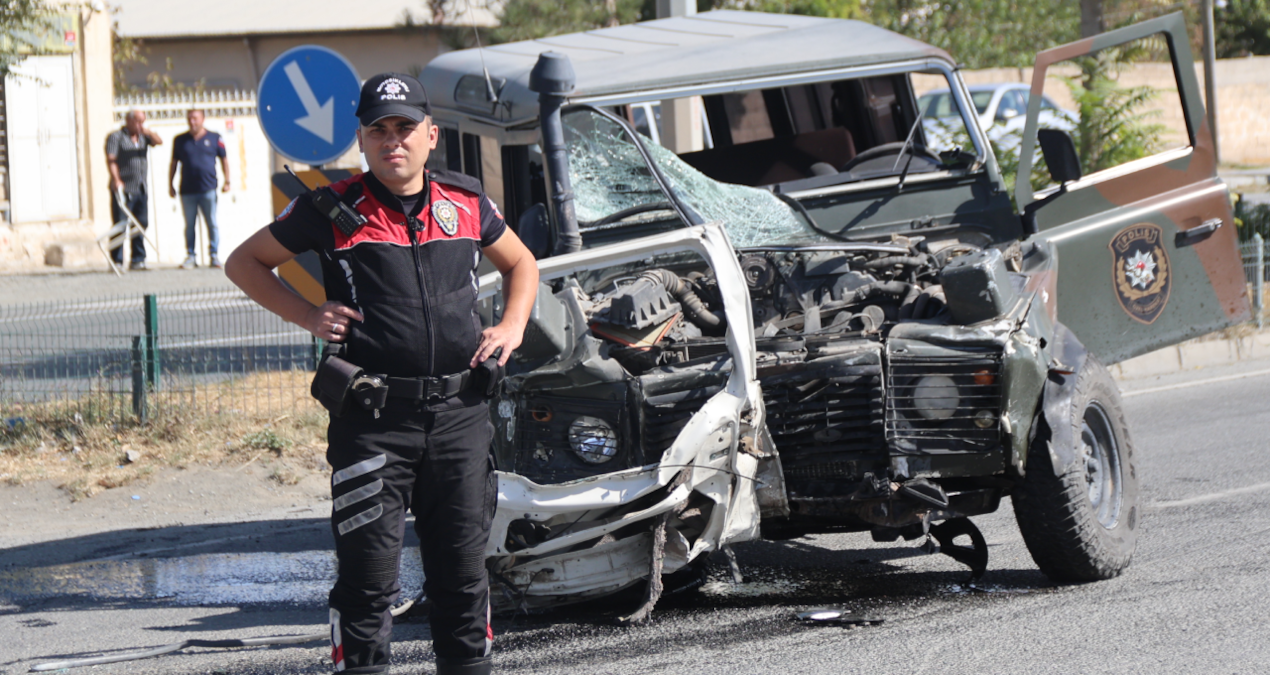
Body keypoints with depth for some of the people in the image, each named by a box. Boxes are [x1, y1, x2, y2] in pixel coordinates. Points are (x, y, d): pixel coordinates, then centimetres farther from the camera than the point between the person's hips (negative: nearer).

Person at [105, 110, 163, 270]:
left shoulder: (143, 136, 17)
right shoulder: (116, 136, -1)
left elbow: (159, 141, 5)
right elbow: (111, 160, -10)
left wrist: (148, 132, -14)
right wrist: (116, 180, -22)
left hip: (140, 189, 6)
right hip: (123, 189, -6)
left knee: (141, 224, 6)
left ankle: (138, 260, 12)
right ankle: (116, 261, -4)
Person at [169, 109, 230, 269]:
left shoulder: (214, 138, 6)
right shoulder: (180, 140, 10)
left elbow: (224, 160, 12)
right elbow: (173, 163, 15)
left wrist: (227, 181, 5)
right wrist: (170, 185, 11)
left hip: (208, 189, -1)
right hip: (187, 191, 1)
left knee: (212, 223, -3)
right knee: (190, 225, 3)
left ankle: (214, 255, 2)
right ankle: (191, 257, 7)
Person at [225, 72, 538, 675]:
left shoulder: (467, 204, 9)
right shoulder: (334, 210, -1)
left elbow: (520, 264, 27)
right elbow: (244, 263, 9)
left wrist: (511, 328, 10)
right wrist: (307, 316, -3)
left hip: (459, 414, 3)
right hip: (371, 420, -3)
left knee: (463, 569, 9)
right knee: (368, 576, -4)